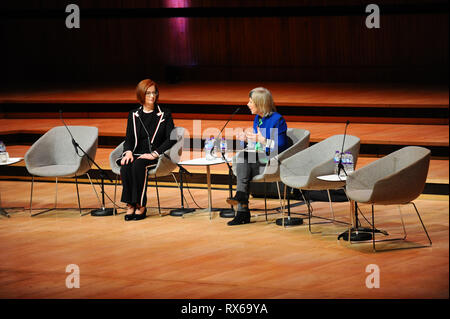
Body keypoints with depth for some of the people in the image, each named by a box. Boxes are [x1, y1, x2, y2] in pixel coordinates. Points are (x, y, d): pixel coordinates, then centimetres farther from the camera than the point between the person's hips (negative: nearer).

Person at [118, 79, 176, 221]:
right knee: (125, 166, -31)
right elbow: (129, 138, 13)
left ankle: (140, 206, -28)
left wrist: (154, 154, -15)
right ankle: (130, 204, -26)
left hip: (155, 157, -3)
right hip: (136, 154, 3)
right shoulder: (133, 115, 16)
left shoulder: (164, 114, 7)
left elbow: (171, 139, -2)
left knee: (138, 165, -35)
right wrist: (129, 151, -10)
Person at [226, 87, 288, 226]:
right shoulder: (257, 118, 16)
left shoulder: (277, 120, -9)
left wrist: (262, 140, -23)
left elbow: (280, 147, -14)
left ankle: (240, 195, -28)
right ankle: (242, 212, -32)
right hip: (257, 159, 7)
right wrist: (247, 139, 4)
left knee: (243, 156, -29)